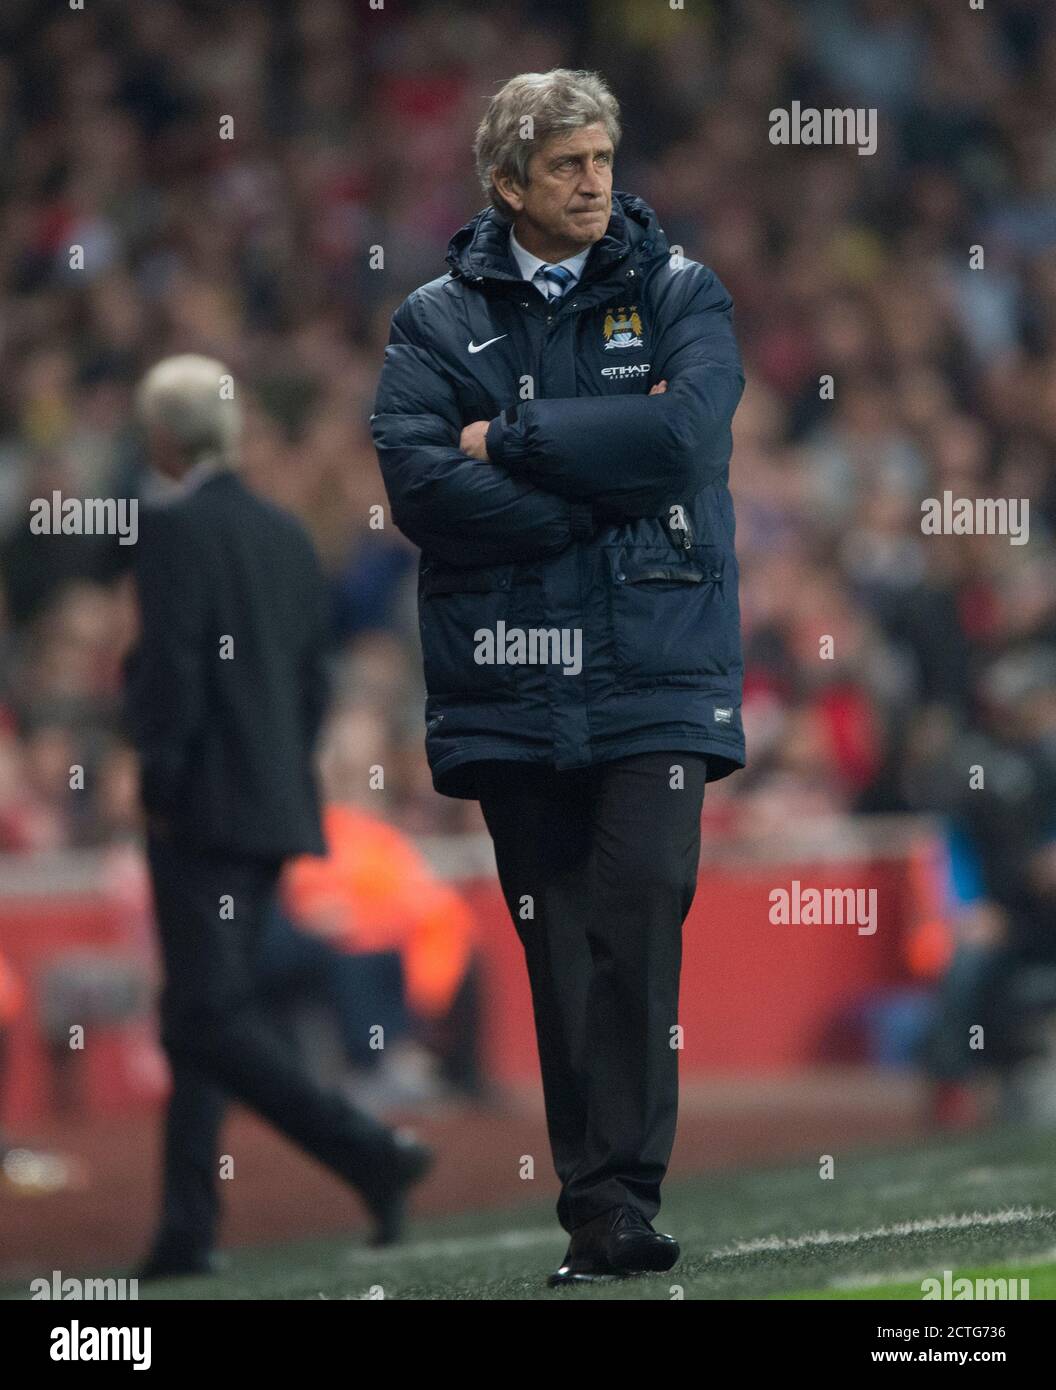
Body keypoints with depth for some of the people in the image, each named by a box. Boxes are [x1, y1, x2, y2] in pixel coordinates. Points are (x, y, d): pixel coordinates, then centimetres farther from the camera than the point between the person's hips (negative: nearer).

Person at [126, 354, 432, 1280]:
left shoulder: (172, 532, -11)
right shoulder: (286, 534, 12)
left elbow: (171, 673, -17)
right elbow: (316, 681, 13)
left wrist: (160, 788, -9)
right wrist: (283, 772, 17)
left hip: (204, 811, -8)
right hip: (277, 808, 8)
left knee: (210, 1019, -8)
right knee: (204, 1015, 12)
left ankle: (370, 1151, -21)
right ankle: (189, 1230, 11)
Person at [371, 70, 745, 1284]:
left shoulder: (679, 294, 8)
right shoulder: (439, 319, 9)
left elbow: (687, 433, -11)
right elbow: (417, 483, -7)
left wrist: (512, 438, -7)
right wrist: (599, 486, -11)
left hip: (655, 677, -1)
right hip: (509, 679, 1)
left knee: (642, 913, -15)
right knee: (558, 944, 3)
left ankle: (619, 1195, -14)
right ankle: (600, 1204, 8)